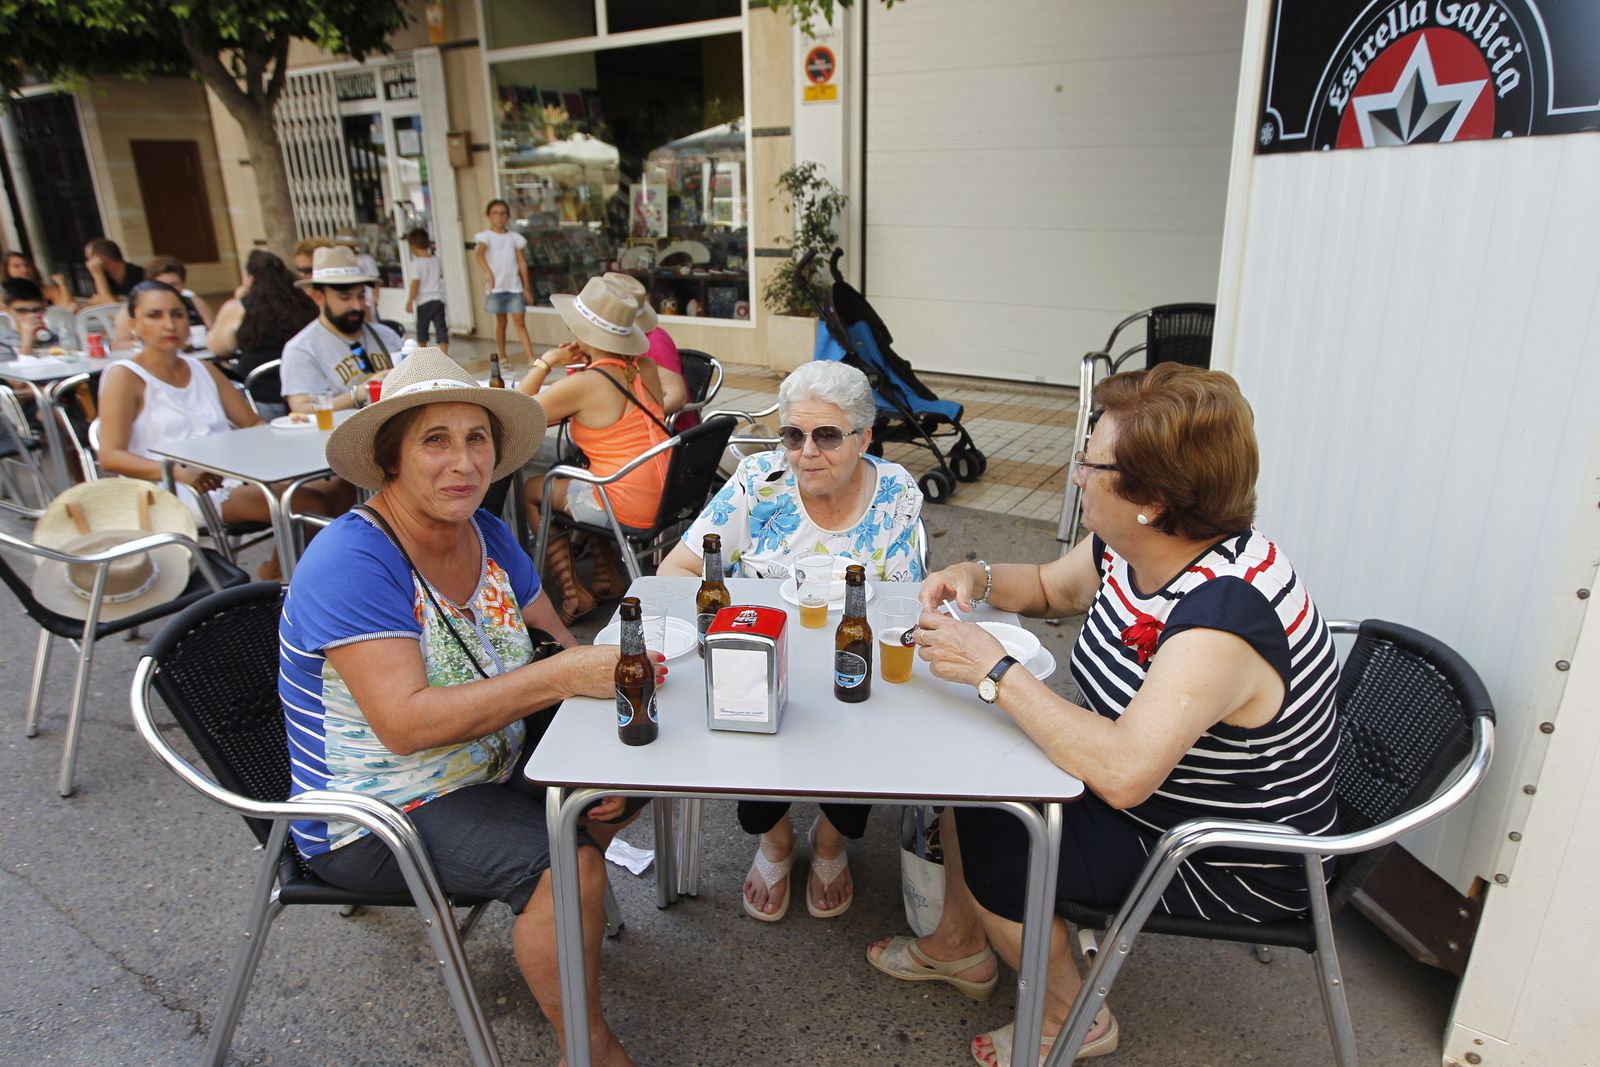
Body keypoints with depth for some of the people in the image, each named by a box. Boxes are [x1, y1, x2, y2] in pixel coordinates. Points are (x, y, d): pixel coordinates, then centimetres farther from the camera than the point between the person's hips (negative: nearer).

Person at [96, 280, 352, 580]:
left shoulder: (203, 370, 22)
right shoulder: (124, 376, 3)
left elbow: (254, 424, 19)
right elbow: (110, 457, -8)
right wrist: (178, 471, -25)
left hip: (238, 478, 6)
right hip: (178, 493, -6)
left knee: (340, 489, -18)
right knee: (309, 503, -29)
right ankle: (273, 577, -7)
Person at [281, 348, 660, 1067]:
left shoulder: (486, 534, -1)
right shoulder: (351, 562, -25)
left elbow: (555, 637, 3)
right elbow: (406, 723, -34)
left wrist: (600, 661, -19)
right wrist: (563, 675, -38)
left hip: (488, 759, 8)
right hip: (376, 817, -8)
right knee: (570, 866, -26)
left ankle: (563, 912, 27)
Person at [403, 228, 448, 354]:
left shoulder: (416, 263, -11)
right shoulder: (436, 260, 5)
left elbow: (415, 284, -15)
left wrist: (409, 301, -9)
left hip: (423, 301, -4)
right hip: (438, 298, 4)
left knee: (422, 328, 14)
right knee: (441, 328, -2)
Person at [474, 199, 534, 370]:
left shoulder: (514, 237, 9)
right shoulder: (486, 236, -1)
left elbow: (522, 262, 9)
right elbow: (479, 255, -17)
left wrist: (527, 287, 6)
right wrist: (488, 273, -34)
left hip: (515, 286, 1)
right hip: (496, 286, -1)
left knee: (519, 322, -3)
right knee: (501, 322, 9)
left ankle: (531, 358, -11)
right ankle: (502, 357, 21)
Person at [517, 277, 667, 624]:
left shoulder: (583, 384, -16)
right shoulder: (644, 368, 3)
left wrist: (545, 362, 0)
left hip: (628, 506, -7)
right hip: (667, 495, 7)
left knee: (530, 491, 16)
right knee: (573, 479, 31)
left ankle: (573, 593, 15)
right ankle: (608, 576, 30)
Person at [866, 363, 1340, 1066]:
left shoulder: (1224, 618, -36)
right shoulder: (1129, 547, -8)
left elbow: (1122, 773, -44)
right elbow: (1054, 588, 12)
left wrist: (995, 672, -36)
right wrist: (979, 579, -9)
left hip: (1228, 867, -9)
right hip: (1146, 786, 9)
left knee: (988, 848, -14)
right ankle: (960, 947, 31)